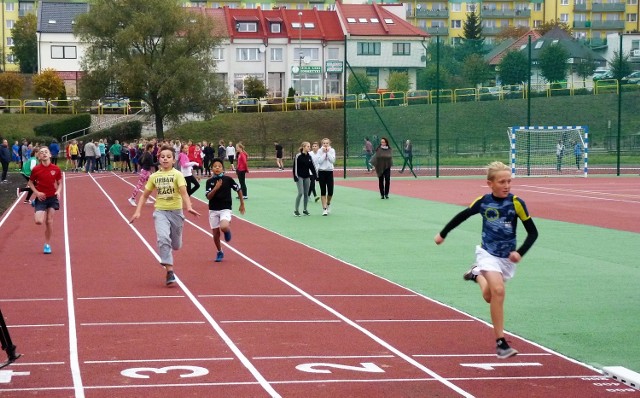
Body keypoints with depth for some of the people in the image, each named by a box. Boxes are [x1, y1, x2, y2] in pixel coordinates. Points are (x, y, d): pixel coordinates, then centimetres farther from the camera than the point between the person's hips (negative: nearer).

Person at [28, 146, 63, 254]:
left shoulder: (56, 169, -5)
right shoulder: (36, 169, -9)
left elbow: (59, 183, 7)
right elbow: (30, 182, 4)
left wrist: (58, 191, -13)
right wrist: (36, 192, -11)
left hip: (52, 197, 1)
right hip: (41, 197, -1)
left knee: (49, 221, 2)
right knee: (39, 221, -13)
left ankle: (47, 244, 16)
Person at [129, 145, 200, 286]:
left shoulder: (177, 175, -7)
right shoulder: (154, 176, 3)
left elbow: (183, 192, -19)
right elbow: (145, 196, 13)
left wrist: (189, 207, -36)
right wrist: (137, 212, 4)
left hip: (176, 211, -1)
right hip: (160, 212, 1)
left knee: (176, 245, 11)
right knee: (163, 238, -25)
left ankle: (166, 251, 51)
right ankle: (169, 272, -23)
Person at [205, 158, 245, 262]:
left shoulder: (228, 179, -5)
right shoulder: (210, 181, -2)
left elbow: (239, 189, 7)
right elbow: (208, 196, -10)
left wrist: (242, 204, 12)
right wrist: (216, 188, -25)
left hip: (225, 209, -2)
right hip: (213, 210, 2)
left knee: (223, 227, -28)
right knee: (216, 233, 6)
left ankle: (227, 231, 10)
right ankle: (219, 252, 29)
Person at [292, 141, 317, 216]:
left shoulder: (309, 156, 6)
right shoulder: (298, 156, -10)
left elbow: (312, 166, 10)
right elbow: (295, 166, -9)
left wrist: (315, 175, 5)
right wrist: (295, 176, -14)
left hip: (307, 177, 5)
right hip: (300, 177, -5)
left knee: (306, 193, 6)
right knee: (300, 193, -12)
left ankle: (305, 210, 15)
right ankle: (296, 210, -3)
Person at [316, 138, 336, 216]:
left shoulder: (332, 150, 1)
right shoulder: (320, 151, -2)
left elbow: (333, 160, -10)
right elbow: (319, 161, -12)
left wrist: (328, 152, -13)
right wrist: (324, 153, -14)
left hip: (329, 172, 1)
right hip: (321, 172, -1)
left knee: (330, 191, -1)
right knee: (323, 191, -1)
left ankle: (328, 204, 28)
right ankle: (324, 209, 3)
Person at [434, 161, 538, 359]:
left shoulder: (516, 203, -13)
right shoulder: (483, 202, -9)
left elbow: (533, 232, -8)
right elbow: (462, 216, 10)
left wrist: (520, 252, -22)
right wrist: (442, 234, 19)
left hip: (507, 257, 2)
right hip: (488, 253, -2)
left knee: (489, 296, 7)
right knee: (498, 291, -23)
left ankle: (477, 274, 41)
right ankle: (500, 343, -18)